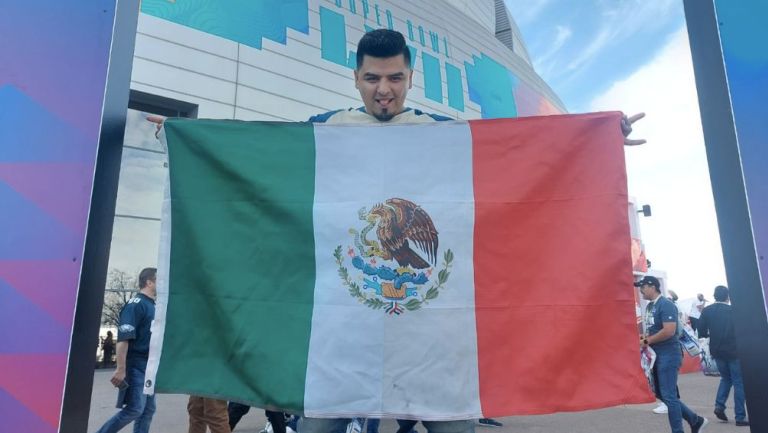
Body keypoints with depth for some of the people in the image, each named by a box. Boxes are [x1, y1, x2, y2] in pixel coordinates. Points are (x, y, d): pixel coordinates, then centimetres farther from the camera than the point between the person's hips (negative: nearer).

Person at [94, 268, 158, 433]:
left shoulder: (152, 306, 14)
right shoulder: (136, 304, -13)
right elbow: (123, 338, -20)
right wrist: (121, 369, -24)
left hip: (149, 367, 9)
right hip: (136, 366, -9)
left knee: (148, 410, 10)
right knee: (135, 409, -9)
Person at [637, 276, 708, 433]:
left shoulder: (666, 305, -15)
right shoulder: (650, 306, 12)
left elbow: (669, 331, -25)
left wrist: (647, 341, -17)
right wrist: (644, 336, 4)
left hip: (668, 355, -10)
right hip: (657, 355, 10)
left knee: (669, 396, -3)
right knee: (661, 395, 15)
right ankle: (695, 420, 28)